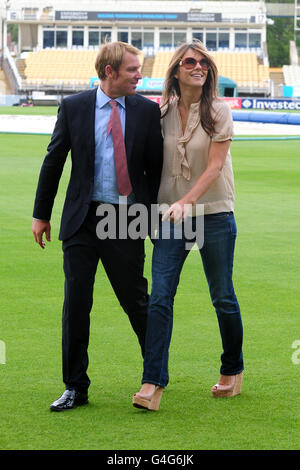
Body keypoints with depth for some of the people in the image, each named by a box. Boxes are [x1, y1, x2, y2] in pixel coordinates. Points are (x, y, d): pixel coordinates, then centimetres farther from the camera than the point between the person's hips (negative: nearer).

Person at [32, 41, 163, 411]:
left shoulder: (147, 110, 2)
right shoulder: (73, 107, 2)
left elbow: (155, 167, 6)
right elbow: (53, 161, 7)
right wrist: (41, 214, 7)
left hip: (127, 223, 0)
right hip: (82, 220, 0)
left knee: (136, 301, 7)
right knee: (76, 304, -1)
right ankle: (75, 388, 9)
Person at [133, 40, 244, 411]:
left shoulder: (218, 112, -4)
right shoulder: (162, 113, 5)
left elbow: (215, 166, -13)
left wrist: (188, 201, -25)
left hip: (214, 214, -2)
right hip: (171, 215, 2)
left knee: (222, 296, 8)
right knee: (159, 297, -9)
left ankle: (232, 370, 28)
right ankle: (153, 383, -11)